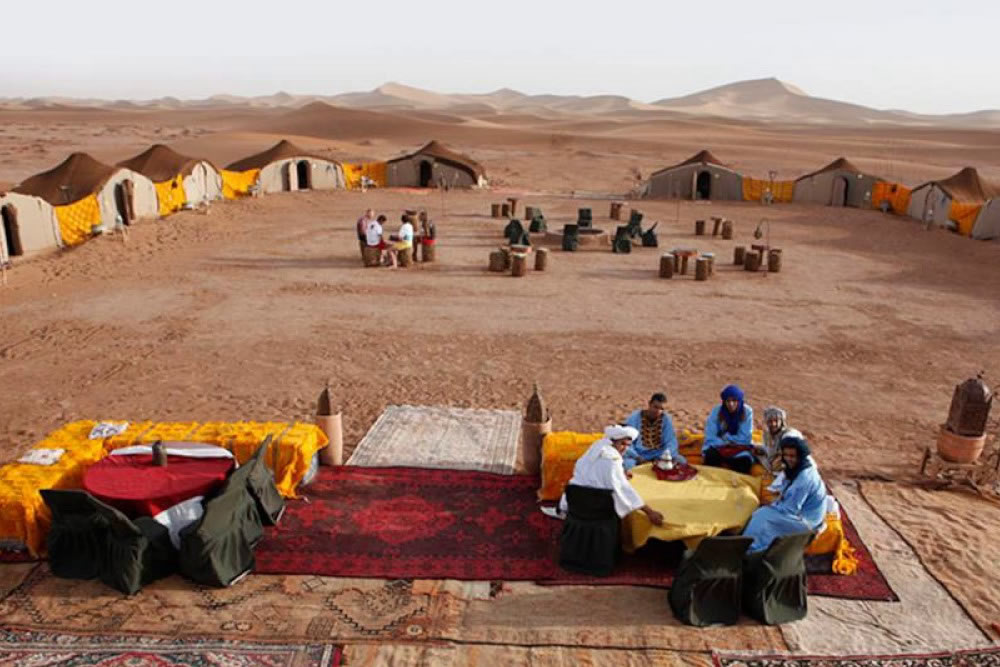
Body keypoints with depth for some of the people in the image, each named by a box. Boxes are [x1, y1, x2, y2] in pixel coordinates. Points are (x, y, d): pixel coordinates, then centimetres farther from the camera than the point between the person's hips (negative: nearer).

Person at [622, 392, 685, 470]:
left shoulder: (666, 419, -3)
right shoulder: (634, 418, -11)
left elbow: (671, 441, -3)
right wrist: (636, 457, -25)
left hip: (658, 453, 3)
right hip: (637, 454, -3)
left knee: (682, 461, -19)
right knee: (626, 464, -36)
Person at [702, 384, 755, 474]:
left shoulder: (747, 412, -10)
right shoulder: (716, 411, -10)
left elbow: (746, 438, -10)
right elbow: (710, 437, -13)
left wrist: (725, 437, -10)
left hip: (739, 447, 0)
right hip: (719, 446, 0)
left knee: (745, 461, -31)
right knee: (710, 456, -31)